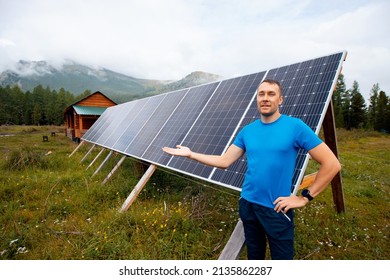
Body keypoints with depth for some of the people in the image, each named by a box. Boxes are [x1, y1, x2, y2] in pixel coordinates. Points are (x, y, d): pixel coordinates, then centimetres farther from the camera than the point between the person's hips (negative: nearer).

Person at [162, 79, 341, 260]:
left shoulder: (295, 126, -12)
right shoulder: (247, 131, 2)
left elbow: (331, 164, -11)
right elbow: (225, 161, 2)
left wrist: (305, 197, -12)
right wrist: (190, 154, -3)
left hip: (277, 208, -4)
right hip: (247, 204, 4)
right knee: (254, 255, 23)